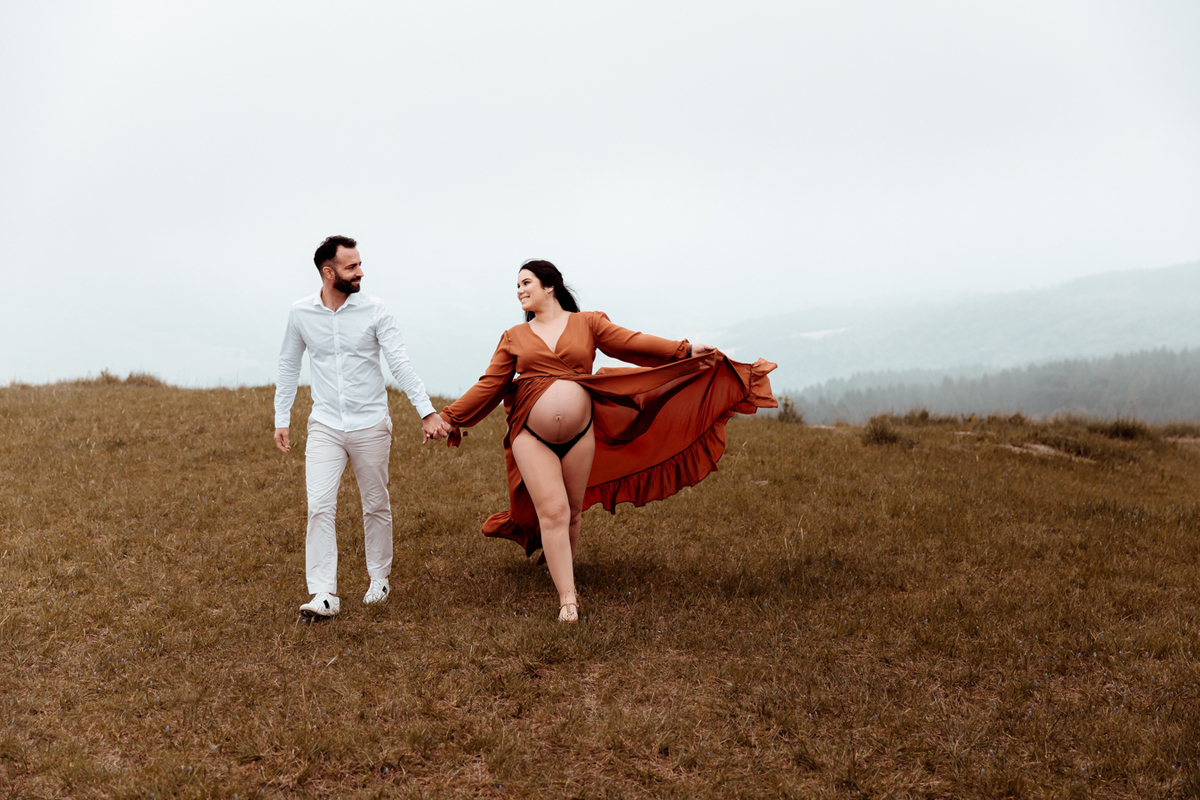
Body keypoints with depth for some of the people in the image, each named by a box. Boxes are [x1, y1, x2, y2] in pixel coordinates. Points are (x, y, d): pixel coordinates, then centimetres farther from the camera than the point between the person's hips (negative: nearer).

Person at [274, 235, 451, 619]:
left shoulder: (374, 310, -7)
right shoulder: (301, 312, -1)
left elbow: (400, 363, -10)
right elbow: (289, 367, 11)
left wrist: (427, 411, -17)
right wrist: (281, 419, 11)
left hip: (370, 425, -1)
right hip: (325, 425, 1)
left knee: (376, 506, 10)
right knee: (320, 507, -10)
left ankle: (379, 579, 29)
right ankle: (324, 595, -6)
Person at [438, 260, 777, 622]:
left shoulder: (588, 323, 7)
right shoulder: (514, 338, 10)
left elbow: (632, 343, -1)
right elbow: (489, 385, 9)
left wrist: (685, 350, -11)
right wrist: (449, 417, 3)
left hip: (580, 435, 1)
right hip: (532, 438, 0)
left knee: (572, 512, 10)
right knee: (552, 512, -9)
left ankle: (562, 570, 34)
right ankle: (567, 600, -6)